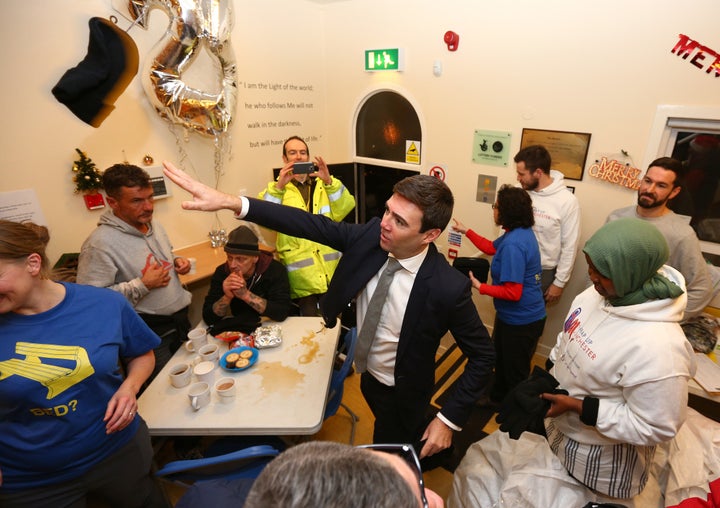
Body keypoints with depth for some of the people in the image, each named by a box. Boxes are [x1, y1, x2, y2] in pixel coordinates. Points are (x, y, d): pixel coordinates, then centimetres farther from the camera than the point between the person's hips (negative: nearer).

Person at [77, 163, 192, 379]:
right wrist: (142, 285, -24)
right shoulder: (100, 243, -21)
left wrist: (177, 261, 0)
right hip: (150, 333, -7)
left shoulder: (154, 225, 4)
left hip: (181, 319, 7)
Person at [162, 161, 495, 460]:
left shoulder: (449, 287, -33)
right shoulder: (371, 234, -22)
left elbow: (483, 355, -20)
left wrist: (450, 419, -20)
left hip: (401, 395, -5)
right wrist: (230, 202, -32)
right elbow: (311, 225, -24)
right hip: (368, 375, 5)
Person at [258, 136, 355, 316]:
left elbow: (344, 210, -3)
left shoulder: (323, 185, 13)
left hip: (331, 271, 2)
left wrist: (330, 182, -16)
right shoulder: (277, 188, 7)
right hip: (301, 273, -2)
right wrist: (278, 187, -23)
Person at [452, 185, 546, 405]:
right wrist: (466, 231, 18)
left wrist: (480, 287, -19)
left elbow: (513, 293, -30)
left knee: (515, 371, 13)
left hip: (521, 322, -10)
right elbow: (492, 248, 17)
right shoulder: (520, 232, 0)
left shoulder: (513, 244, -31)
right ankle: (497, 397, 50)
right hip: (513, 316, 10)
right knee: (500, 360, 28)